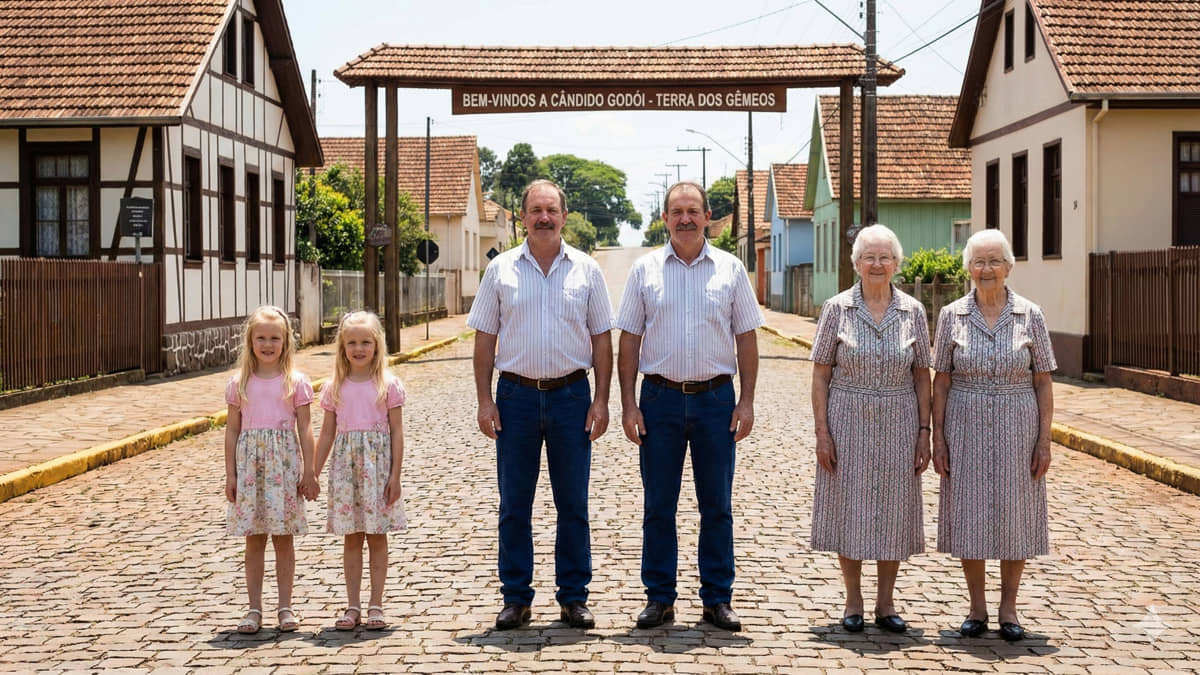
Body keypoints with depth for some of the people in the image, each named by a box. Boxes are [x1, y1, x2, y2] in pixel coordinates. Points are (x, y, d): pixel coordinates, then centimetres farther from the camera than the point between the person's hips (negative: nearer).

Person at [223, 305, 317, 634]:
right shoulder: (239, 383, 4)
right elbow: (232, 429, 6)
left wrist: (308, 472, -3)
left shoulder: (296, 382, 0)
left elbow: (304, 428, 0)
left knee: (284, 538, 4)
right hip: (251, 464, 1)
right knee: (254, 539, 6)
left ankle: (285, 607, 13)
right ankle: (254, 607, 13)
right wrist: (231, 473, 3)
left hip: (284, 464, -1)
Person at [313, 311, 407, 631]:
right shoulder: (335, 388, 5)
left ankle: (376, 605, 11)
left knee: (377, 536, 4)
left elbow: (397, 433, -3)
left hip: (377, 462, -2)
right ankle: (353, 606, 14)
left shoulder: (388, 385, -2)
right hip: (345, 463, 2)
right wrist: (313, 473, 6)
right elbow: (327, 434, 9)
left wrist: (395, 475, -8)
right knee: (351, 537, 7)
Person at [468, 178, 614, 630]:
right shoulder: (501, 269, 4)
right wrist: (485, 401, -2)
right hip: (516, 394, 0)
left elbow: (601, 338, 6)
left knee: (573, 504, 5)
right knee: (514, 504, 5)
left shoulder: (586, 269, 4)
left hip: (572, 394, 0)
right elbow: (485, 338, 5)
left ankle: (574, 597, 15)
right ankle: (516, 598, 15)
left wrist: (601, 400, -2)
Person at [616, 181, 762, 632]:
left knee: (717, 506, 6)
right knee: (658, 506, 5)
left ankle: (717, 599, 15)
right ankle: (659, 598, 15)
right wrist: (628, 403, -3)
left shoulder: (730, 269, 5)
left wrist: (747, 401, -1)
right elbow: (629, 340, 4)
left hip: (716, 397, 0)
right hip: (660, 397, 0)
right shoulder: (645, 269, 4)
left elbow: (746, 338, 6)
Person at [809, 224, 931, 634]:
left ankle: (886, 603, 19)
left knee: (893, 511, 7)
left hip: (898, 424, 2)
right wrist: (822, 432, -8)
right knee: (849, 509, 4)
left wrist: (924, 431, 0)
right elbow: (820, 374, -2)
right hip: (848, 421, -1)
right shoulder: (837, 308, -2)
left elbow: (922, 376, 6)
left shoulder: (913, 312, 2)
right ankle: (853, 603, 17)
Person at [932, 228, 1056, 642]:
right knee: (969, 514, 5)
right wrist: (938, 437, -2)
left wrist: (1044, 439, -4)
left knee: (1015, 514, 5)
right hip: (966, 427, 1)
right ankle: (977, 608, 18)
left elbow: (1043, 382, 1)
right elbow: (940, 381, 3)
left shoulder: (1029, 315, 0)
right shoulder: (952, 316, 1)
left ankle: (1009, 608, 18)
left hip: (1017, 427, 0)